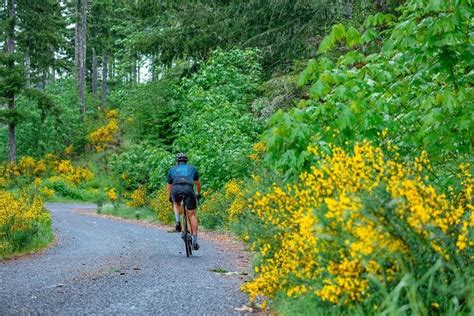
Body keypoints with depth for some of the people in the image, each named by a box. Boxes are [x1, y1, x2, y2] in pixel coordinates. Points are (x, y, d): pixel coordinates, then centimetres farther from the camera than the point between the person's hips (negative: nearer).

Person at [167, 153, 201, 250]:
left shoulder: (172, 170, 32)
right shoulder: (192, 168, 32)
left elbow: (169, 186, 40)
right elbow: (197, 183, 45)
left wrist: (170, 197, 57)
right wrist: (198, 194, 62)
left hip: (176, 188, 1)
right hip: (188, 189, -1)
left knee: (176, 204, 35)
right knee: (192, 215, 9)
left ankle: (178, 222, 11)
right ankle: (195, 241, 4)